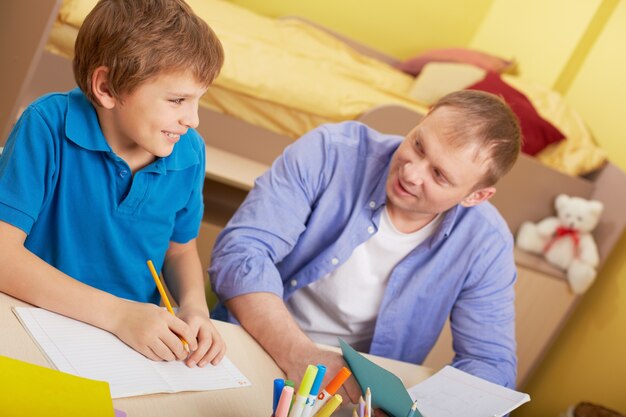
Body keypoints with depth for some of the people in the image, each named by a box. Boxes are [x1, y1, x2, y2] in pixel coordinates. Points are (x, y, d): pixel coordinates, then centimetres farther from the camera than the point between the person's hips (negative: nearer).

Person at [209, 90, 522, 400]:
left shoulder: (484, 243, -12)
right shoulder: (330, 153, -16)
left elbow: (491, 366, -8)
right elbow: (240, 251, -20)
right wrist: (298, 354, -34)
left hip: (362, 390, 1)